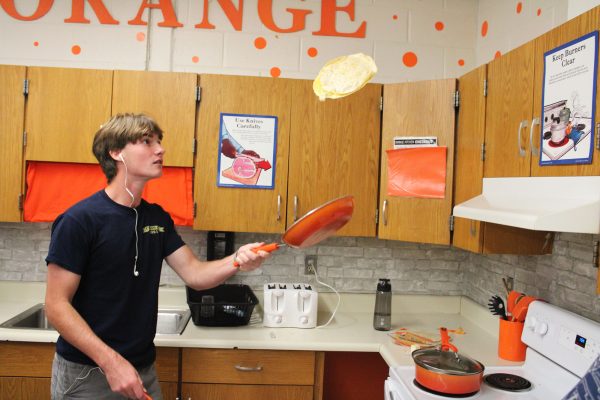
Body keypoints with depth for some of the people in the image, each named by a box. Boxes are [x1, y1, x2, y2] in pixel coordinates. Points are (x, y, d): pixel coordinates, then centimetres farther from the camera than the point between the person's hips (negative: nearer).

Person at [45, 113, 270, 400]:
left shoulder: (158, 217, 3)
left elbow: (194, 274, -1)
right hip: (86, 375, -6)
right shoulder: (79, 220, -17)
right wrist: (111, 362, -24)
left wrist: (236, 261, -20)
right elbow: (57, 305, -16)